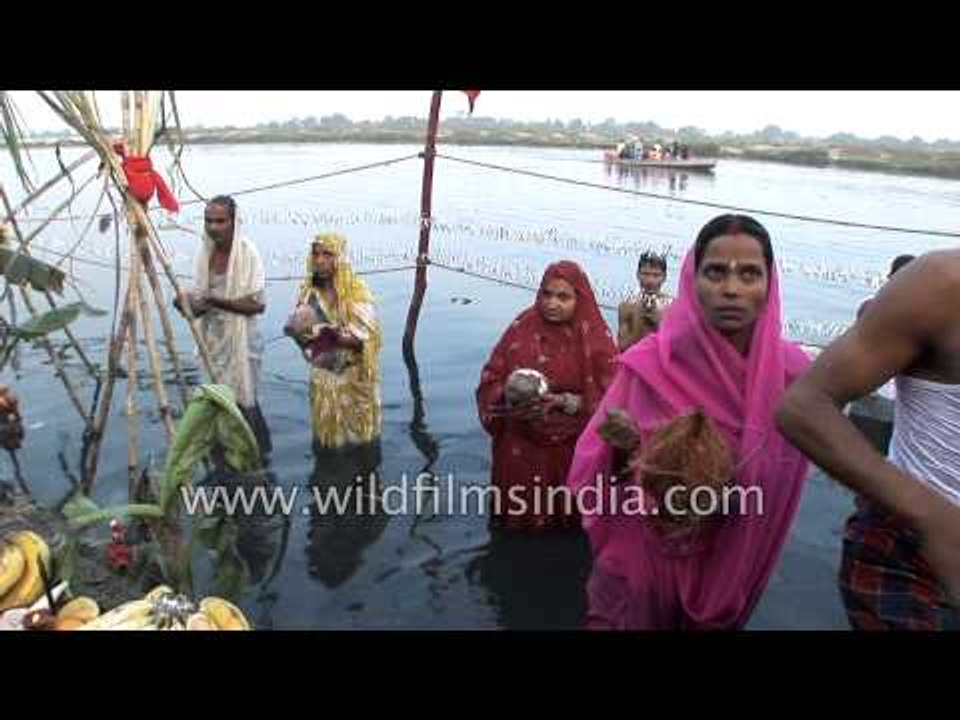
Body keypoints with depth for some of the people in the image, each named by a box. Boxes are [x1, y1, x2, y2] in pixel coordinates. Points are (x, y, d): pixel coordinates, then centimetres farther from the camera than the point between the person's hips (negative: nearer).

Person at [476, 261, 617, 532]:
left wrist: (564, 402, -23)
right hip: (519, 449, 2)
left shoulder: (595, 337, -7)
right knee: (519, 521, 12)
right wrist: (509, 399, -19)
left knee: (567, 527, 10)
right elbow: (491, 380, 1)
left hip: (572, 453, -1)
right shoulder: (522, 328, -1)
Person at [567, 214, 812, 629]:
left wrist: (716, 507, -19)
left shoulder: (792, 371, -13)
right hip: (641, 558, -2)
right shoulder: (649, 362, -17)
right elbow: (594, 471, -8)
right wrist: (624, 445, -29)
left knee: (713, 619, 23)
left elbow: (776, 482, -3)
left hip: (727, 568, 2)